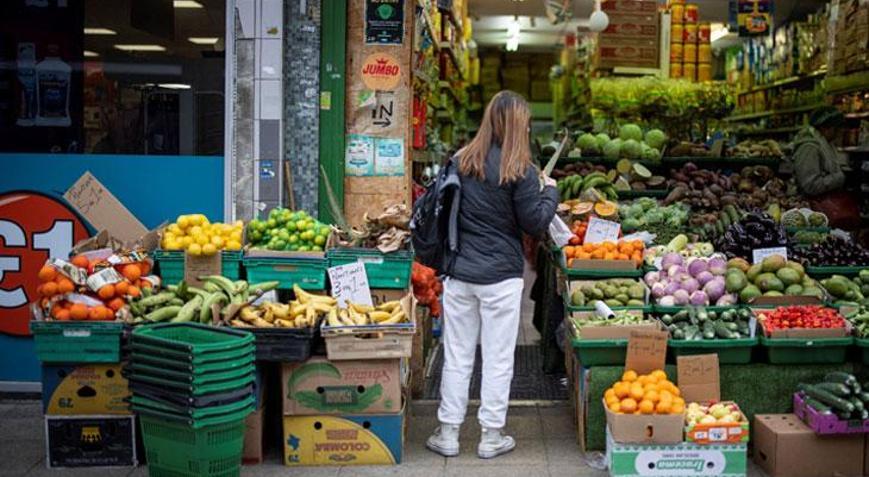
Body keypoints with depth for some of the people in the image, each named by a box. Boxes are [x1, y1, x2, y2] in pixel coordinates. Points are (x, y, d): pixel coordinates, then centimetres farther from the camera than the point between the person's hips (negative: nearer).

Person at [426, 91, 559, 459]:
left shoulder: (460, 161, 1)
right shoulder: (519, 170, -12)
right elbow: (535, 224, -6)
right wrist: (550, 192, 8)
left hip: (458, 273, 4)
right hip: (501, 277, -4)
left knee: (457, 356, 12)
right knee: (498, 359, 8)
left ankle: (448, 433, 19)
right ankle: (491, 437, 17)